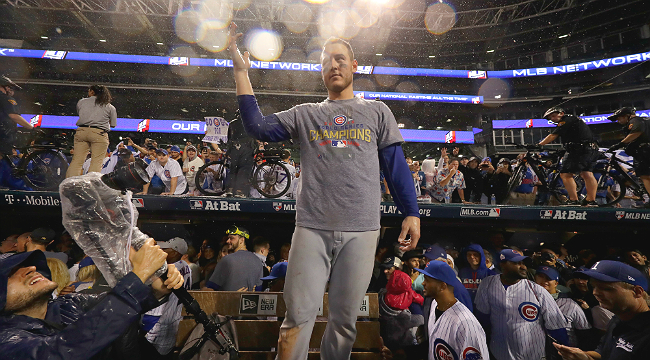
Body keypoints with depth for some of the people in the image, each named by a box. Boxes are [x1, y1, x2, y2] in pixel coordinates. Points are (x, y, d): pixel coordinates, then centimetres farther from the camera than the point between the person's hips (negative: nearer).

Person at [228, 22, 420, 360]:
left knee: (344, 320, 9)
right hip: (311, 229, 0)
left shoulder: (377, 112, 14)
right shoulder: (305, 114, 15)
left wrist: (411, 212, 0)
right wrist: (241, 70, 3)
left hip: (361, 231, 0)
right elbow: (258, 126, 3)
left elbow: (396, 165, 9)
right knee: (298, 317, 1)